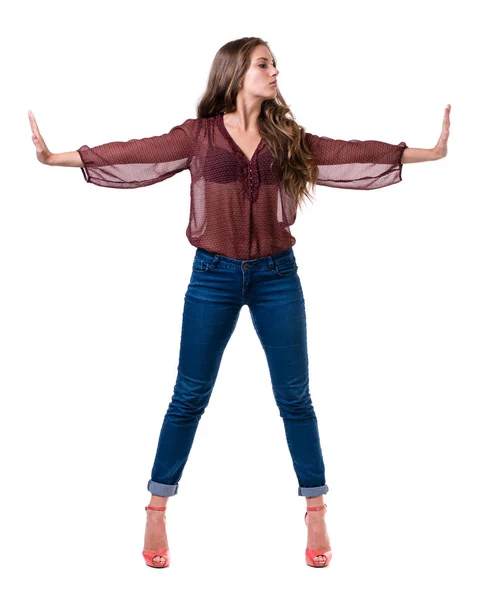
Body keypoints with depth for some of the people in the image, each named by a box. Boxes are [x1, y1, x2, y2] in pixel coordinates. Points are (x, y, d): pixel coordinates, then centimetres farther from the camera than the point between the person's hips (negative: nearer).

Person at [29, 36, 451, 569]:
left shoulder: (288, 139, 6)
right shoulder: (199, 135, -1)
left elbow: (352, 155, 4)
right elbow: (135, 154, -6)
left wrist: (431, 152, 2)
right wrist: (56, 157, -12)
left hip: (277, 275, 2)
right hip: (213, 275, -2)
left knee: (295, 397, 6)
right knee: (189, 397, 4)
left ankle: (315, 513, 18)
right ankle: (157, 511, 17)